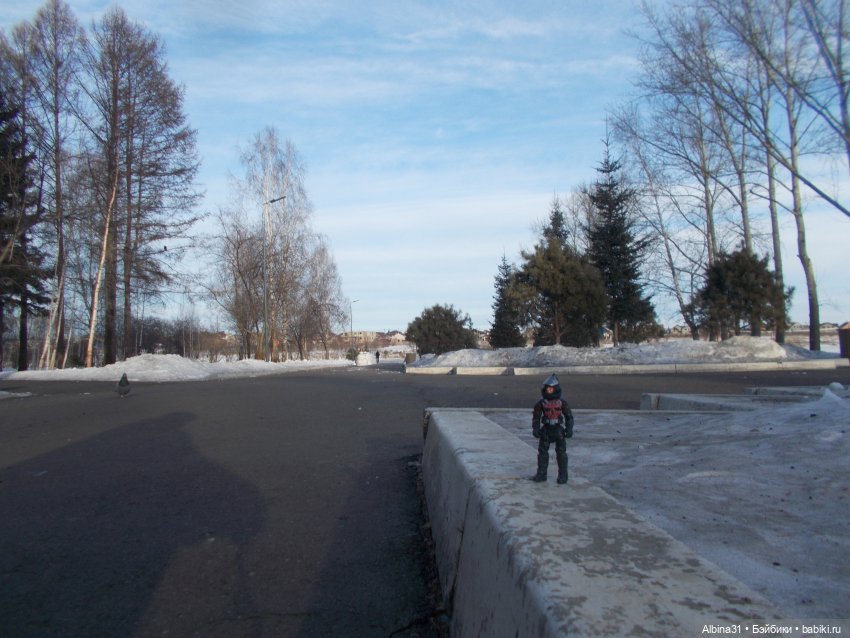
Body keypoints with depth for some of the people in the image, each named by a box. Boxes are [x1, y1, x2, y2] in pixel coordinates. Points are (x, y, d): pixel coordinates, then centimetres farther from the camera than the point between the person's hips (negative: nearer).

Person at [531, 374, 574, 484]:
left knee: (561, 452, 2)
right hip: (545, 430, 2)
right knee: (542, 452, 4)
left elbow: (569, 416, -1)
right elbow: (536, 417, 1)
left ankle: (562, 475, 13)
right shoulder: (541, 403, -4)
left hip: (558, 430, -2)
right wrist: (535, 429, -9)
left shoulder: (562, 403, -7)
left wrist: (569, 429, -9)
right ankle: (541, 474, 15)